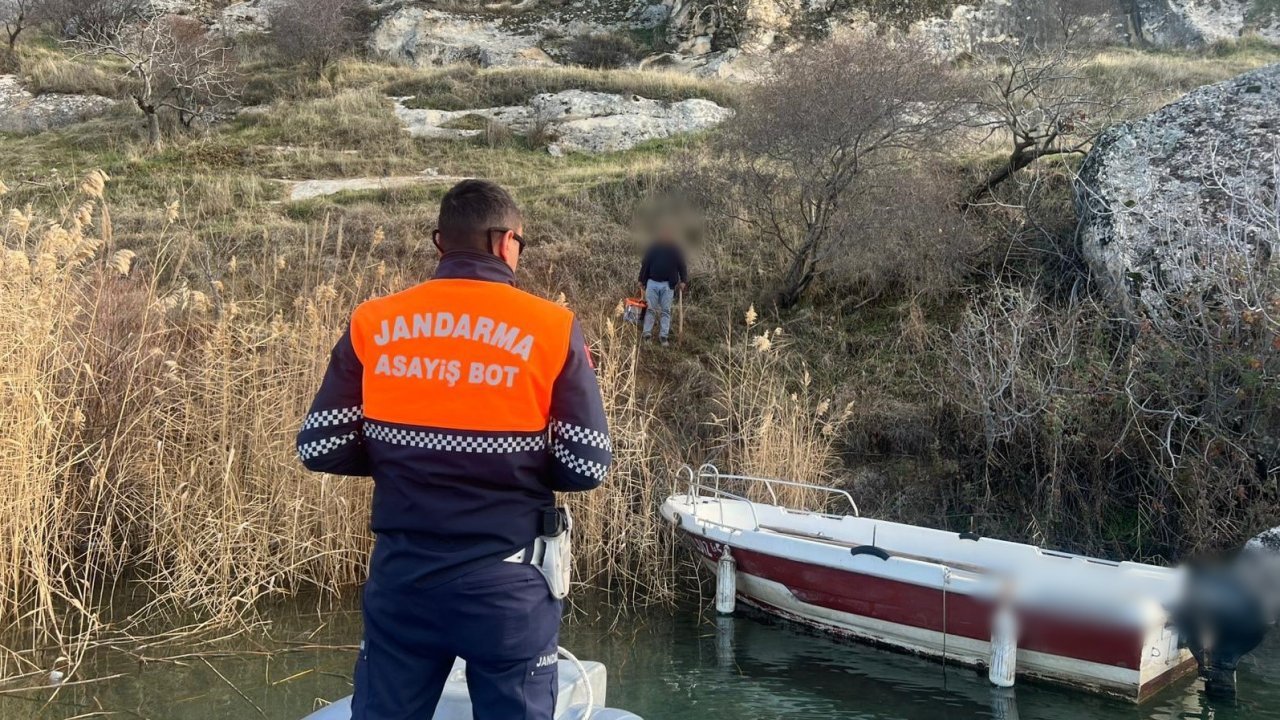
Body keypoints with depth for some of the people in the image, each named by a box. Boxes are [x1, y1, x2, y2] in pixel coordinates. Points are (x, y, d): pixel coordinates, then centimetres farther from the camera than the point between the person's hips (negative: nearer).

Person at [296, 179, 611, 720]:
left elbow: (320, 449, 0)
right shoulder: (550, 328, -8)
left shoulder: (373, 324, -2)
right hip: (506, 583, -2)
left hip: (400, 576, 3)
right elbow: (587, 466, -8)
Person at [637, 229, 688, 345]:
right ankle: (647, 333, 6)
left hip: (668, 285, 0)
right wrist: (642, 281, 4)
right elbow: (645, 265, 6)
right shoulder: (653, 248, 2)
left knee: (666, 311, 2)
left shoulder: (675, 250, 3)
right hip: (652, 282, 0)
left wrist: (683, 281, -6)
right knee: (651, 309, 2)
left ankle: (664, 336, 3)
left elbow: (682, 266, 5)